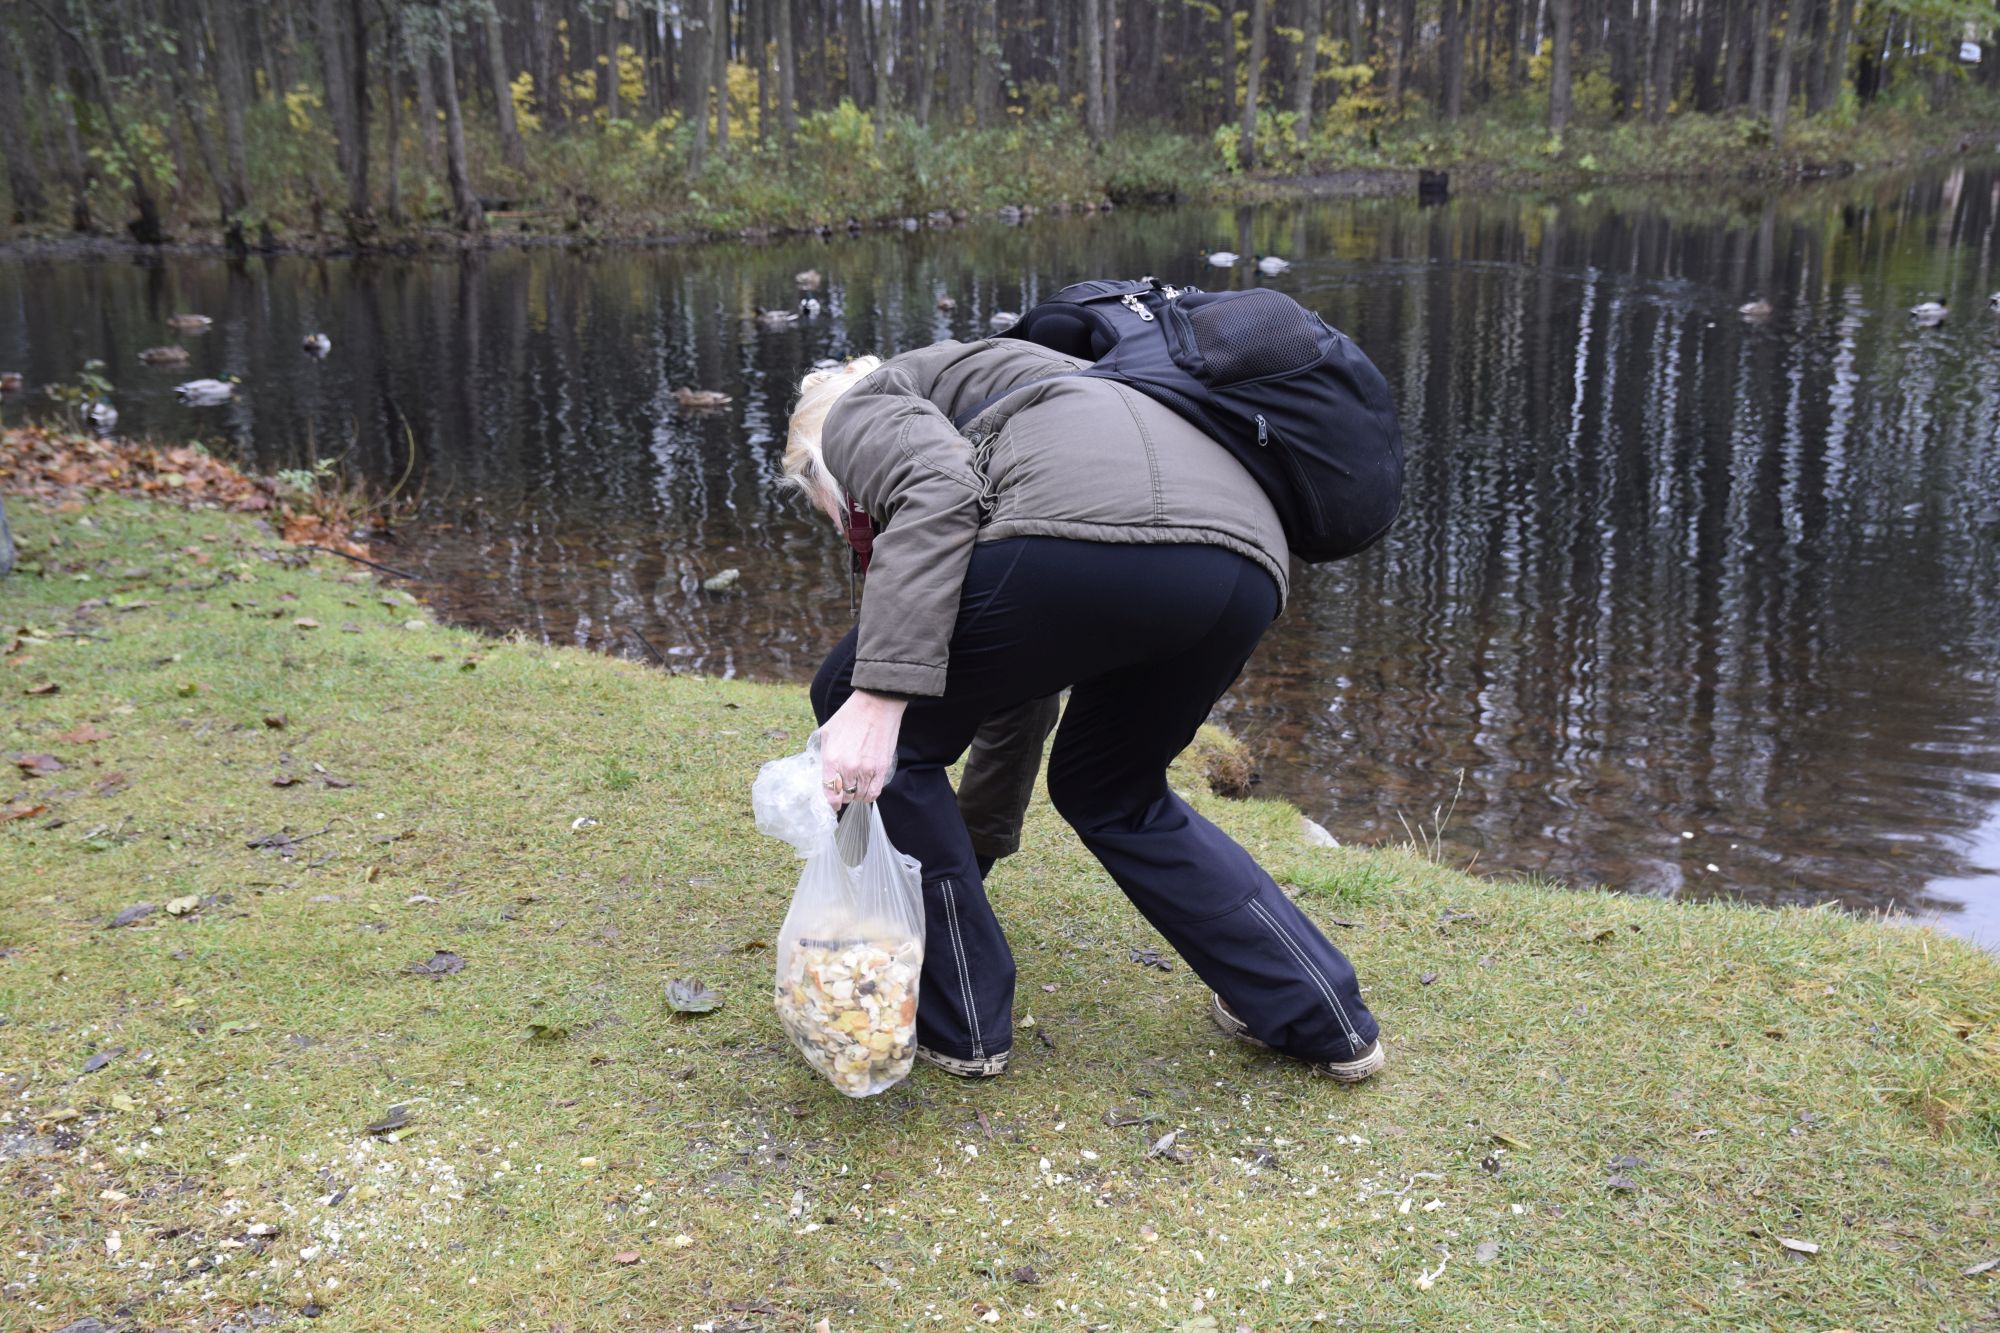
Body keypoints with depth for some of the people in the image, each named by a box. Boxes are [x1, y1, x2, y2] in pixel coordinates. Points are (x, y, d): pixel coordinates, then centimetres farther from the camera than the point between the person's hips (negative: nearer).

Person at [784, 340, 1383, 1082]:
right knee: (1109, 792, 33)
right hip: (1246, 556, 9)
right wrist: (971, 856, 60)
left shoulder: (859, 413, 22)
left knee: (852, 706, 16)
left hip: (1088, 535, -9)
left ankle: (952, 1020, 24)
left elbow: (940, 494, -6)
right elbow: (1020, 693, 49)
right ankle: (1324, 1017, 31)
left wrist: (879, 698, -12)